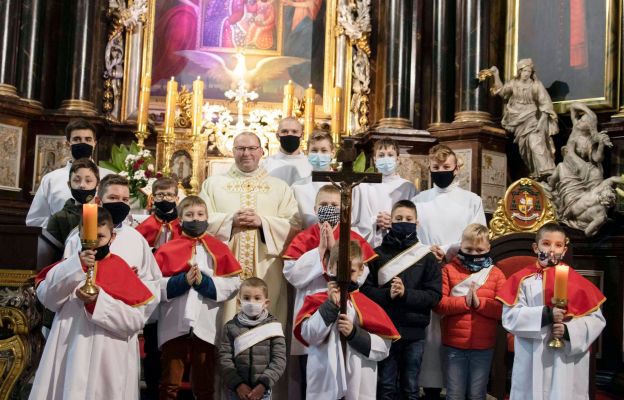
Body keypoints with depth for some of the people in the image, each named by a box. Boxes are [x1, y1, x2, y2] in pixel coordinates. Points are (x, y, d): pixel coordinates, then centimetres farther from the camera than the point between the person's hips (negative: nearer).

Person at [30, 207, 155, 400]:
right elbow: (45, 296, -8)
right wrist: (76, 265, -18)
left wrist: (99, 300, -19)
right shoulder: (71, 264, 8)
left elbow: (136, 318, -9)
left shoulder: (120, 269, -2)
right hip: (68, 353, 3)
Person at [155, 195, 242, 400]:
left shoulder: (219, 249, 5)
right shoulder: (167, 249, 3)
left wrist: (204, 282, -14)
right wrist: (182, 281, -17)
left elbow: (233, 284, -4)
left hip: (206, 326, 1)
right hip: (173, 326, -1)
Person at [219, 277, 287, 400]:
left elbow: (279, 359, -6)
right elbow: (225, 358, -4)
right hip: (237, 390, 1)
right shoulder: (231, 327, 0)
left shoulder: (272, 326, -2)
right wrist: (238, 384, -12)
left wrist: (264, 384, -14)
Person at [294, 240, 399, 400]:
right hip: (324, 383, 0)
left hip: (360, 385, 1)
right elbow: (310, 336, -12)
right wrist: (331, 304, -14)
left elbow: (383, 348, -3)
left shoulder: (369, 306, 3)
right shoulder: (317, 301, 4)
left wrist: (354, 333, -15)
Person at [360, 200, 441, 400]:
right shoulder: (378, 254, 3)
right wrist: (387, 294, -19)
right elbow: (366, 289, -3)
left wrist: (406, 294, -17)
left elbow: (434, 295, -4)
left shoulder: (427, 257, 4)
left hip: (414, 331, 0)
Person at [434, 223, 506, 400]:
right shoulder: (449, 270, 1)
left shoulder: (496, 274, 3)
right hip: (454, 344, 0)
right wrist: (464, 302, -20)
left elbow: (503, 309, -6)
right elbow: (438, 304, -8)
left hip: (483, 346, 1)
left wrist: (479, 302, -19)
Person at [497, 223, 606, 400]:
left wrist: (569, 330, -15)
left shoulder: (577, 281, 4)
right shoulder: (523, 279, -1)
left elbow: (596, 319, 1)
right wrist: (545, 315, -19)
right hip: (532, 362, -1)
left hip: (568, 363, 1)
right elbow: (509, 317, -9)